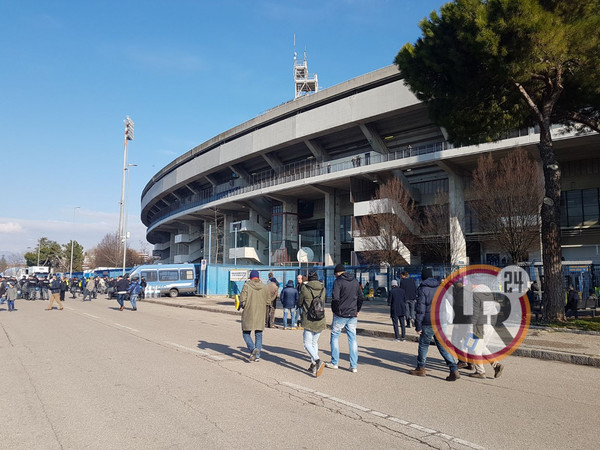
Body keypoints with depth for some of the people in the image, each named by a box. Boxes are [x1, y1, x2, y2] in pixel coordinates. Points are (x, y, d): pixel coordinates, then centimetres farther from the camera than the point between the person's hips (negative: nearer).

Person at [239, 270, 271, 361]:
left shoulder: (246, 286, -9)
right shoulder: (265, 287, 1)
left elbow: (242, 300, -13)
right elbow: (268, 301, 6)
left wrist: (243, 305, 8)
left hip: (248, 314, -3)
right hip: (260, 314, 3)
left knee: (246, 333, 10)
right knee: (259, 334, 12)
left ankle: (253, 348, -12)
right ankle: (257, 355, 11)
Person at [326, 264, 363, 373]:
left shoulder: (338, 281, -9)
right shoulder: (355, 281, 10)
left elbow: (335, 298, -19)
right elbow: (361, 298, 12)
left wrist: (334, 310, -5)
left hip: (340, 315, -5)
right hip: (352, 316, 5)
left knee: (335, 336, 11)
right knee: (352, 338, 8)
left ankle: (334, 362, 16)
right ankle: (354, 366, 8)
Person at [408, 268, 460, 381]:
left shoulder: (422, 289, -8)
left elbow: (420, 309, -12)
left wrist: (418, 326, -8)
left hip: (428, 323, -5)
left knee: (423, 345, 10)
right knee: (443, 346, 7)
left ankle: (420, 368, 21)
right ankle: (454, 370, -1)